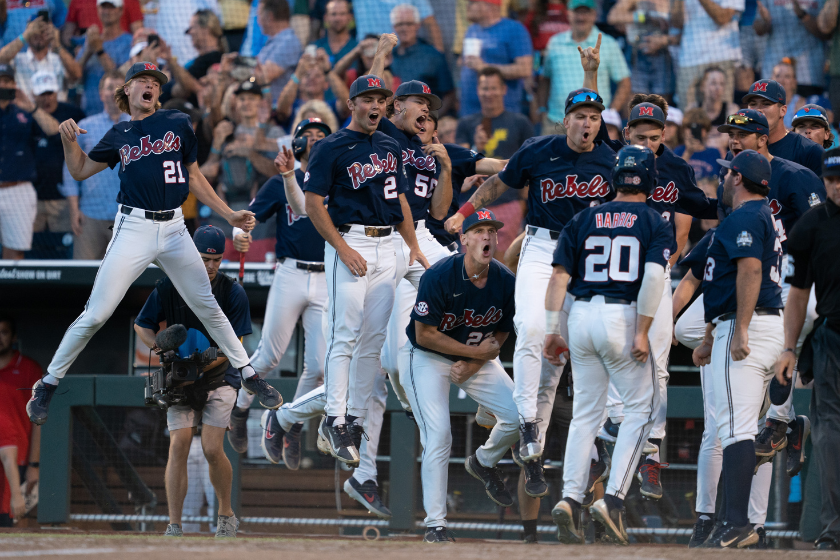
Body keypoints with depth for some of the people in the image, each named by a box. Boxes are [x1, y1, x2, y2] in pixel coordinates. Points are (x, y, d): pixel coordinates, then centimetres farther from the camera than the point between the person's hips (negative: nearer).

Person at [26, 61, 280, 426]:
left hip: (173, 228, 1)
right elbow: (80, 171, 18)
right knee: (96, 315, -7)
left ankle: (248, 375, 20)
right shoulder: (119, 136, 9)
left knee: (207, 307, 6)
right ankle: (48, 384, 3)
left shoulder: (178, 124, 8)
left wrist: (229, 215, 10)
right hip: (134, 228, -1)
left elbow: (194, 177, 15)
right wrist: (68, 139, 0)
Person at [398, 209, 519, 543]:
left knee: (519, 415, -9)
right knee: (438, 438, -17)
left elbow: (500, 334, 1)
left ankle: (484, 463, 23)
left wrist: (473, 365, -14)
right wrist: (475, 351, -19)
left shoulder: (505, 282, -12)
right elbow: (425, 335, -21)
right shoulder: (439, 277, -27)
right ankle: (435, 525, -10)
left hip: (477, 358, 5)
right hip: (426, 357, -5)